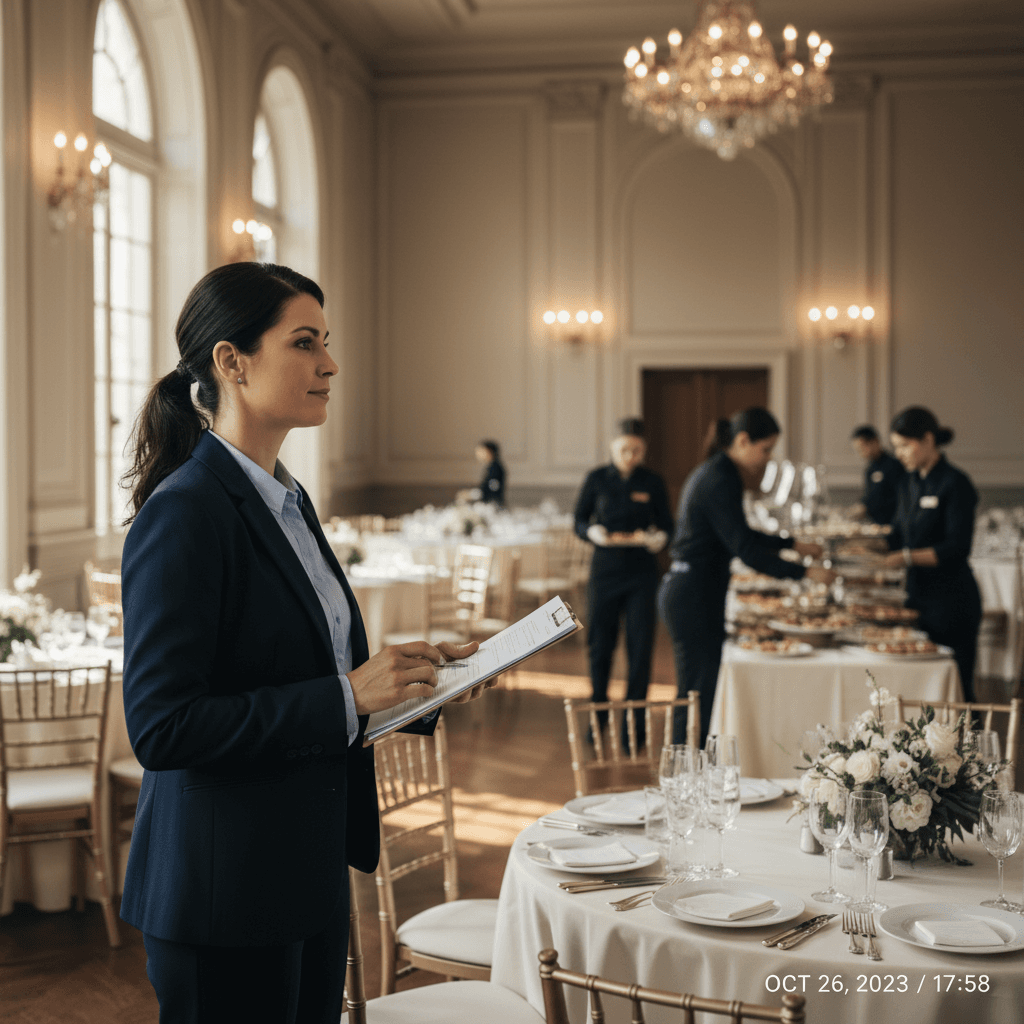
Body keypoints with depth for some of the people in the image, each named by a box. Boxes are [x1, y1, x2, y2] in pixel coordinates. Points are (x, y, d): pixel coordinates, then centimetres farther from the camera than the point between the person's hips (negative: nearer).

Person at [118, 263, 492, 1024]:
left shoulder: (287, 500, 11)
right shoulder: (186, 511, -18)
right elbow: (160, 727, -23)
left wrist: (405, 676, 5)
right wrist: (346, 696, -23)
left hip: (309, 871, 9)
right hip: (223, 892, -9)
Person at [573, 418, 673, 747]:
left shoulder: (652, 482, 2)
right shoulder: (597, 479, 1)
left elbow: (666, 525, 7)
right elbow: (580, 520, 6)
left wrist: (657, 538, -15)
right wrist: (595, 532, -15)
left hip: (642, 572, 0)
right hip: (605, 569, 0)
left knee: (640, 648, -3)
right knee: (600, 644, 7)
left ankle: (634, 723, 8)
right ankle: (598, 716, 28)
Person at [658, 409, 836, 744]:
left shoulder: (713, 473, 15)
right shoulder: (720, 481, -17)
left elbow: (740, 535, 26)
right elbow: (745, 549, -21)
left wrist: (793, 544, 24)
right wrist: (804, 572, -17)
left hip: (689, 594, 10)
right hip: (695, 598, -10)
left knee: (700, 692, 13)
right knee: (699, 695, -6)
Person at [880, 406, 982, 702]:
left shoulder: (955, 484, -12)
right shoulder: (909, 482, 11)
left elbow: (957, 548, -18)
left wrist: (906, 557, -25)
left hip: (952, 600, -8)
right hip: (918, 595, 8)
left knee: (954, 687, -5)